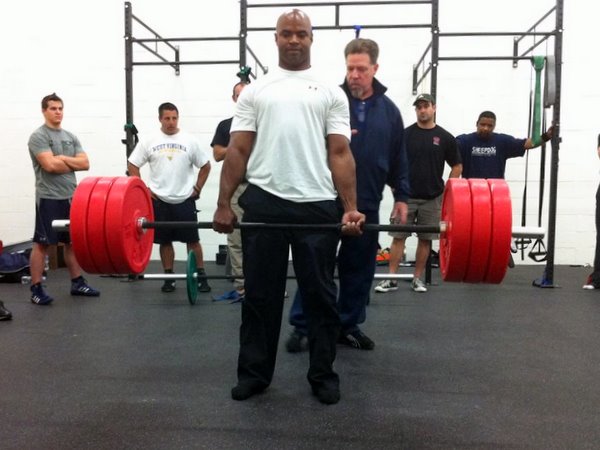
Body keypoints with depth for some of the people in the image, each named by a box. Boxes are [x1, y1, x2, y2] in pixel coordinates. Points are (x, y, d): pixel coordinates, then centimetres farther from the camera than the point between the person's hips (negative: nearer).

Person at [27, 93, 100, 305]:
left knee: (74, 241, 12)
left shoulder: (71, 137, 14)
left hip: (71, 197, 7)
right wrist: (72, 163, -3)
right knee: (43, 243, -2)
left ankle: (77, 283, 21)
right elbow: (50, 165, -20)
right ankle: (36, 289, 5)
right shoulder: (38, 136, -7)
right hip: (49, 198, -7)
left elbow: (85, 163, 4)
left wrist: (62, 159, -10)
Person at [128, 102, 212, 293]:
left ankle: (201, 276, 11)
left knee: (192, 240, 2)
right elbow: (132, 165, 5)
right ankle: (169, 277, 18)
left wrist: (197, 189, 1)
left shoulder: (189, 141, 1)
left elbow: (205, 166, 7)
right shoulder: (149, 141, 1)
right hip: (159, 200, 1)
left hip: (185, 200, -1)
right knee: (165, 240, 7)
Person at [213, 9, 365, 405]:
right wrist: (224, 203, -3)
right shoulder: (255, 91, 12)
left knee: (320, 294, 9)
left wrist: (350, 208, -9)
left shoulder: (331, 93, 10)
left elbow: (340, 154, 2)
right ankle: (254, 372, 25)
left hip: (318, 205, 0)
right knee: (260, 294, 10)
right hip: (263, 202, 1)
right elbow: (238, 150, 6)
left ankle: (323, 374, 24)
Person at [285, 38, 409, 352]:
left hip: (367, 203, 4)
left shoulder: (389, 110, 8)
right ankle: (301, 327, 13)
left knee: (359, 268, 10)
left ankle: (349, 326, 24)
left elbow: (398, 159, 11)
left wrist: (401, 197, 7)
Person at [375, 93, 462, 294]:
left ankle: (417, 278, 18)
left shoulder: (445, 137, 2)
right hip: (406, 196, 0)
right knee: (398, 237, -2)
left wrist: (446, 192, 0)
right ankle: (391, 279, 3)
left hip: (432, 198, 1)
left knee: (425, 239, 7)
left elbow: (457, 167, 7)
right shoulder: (405, 134, 1)